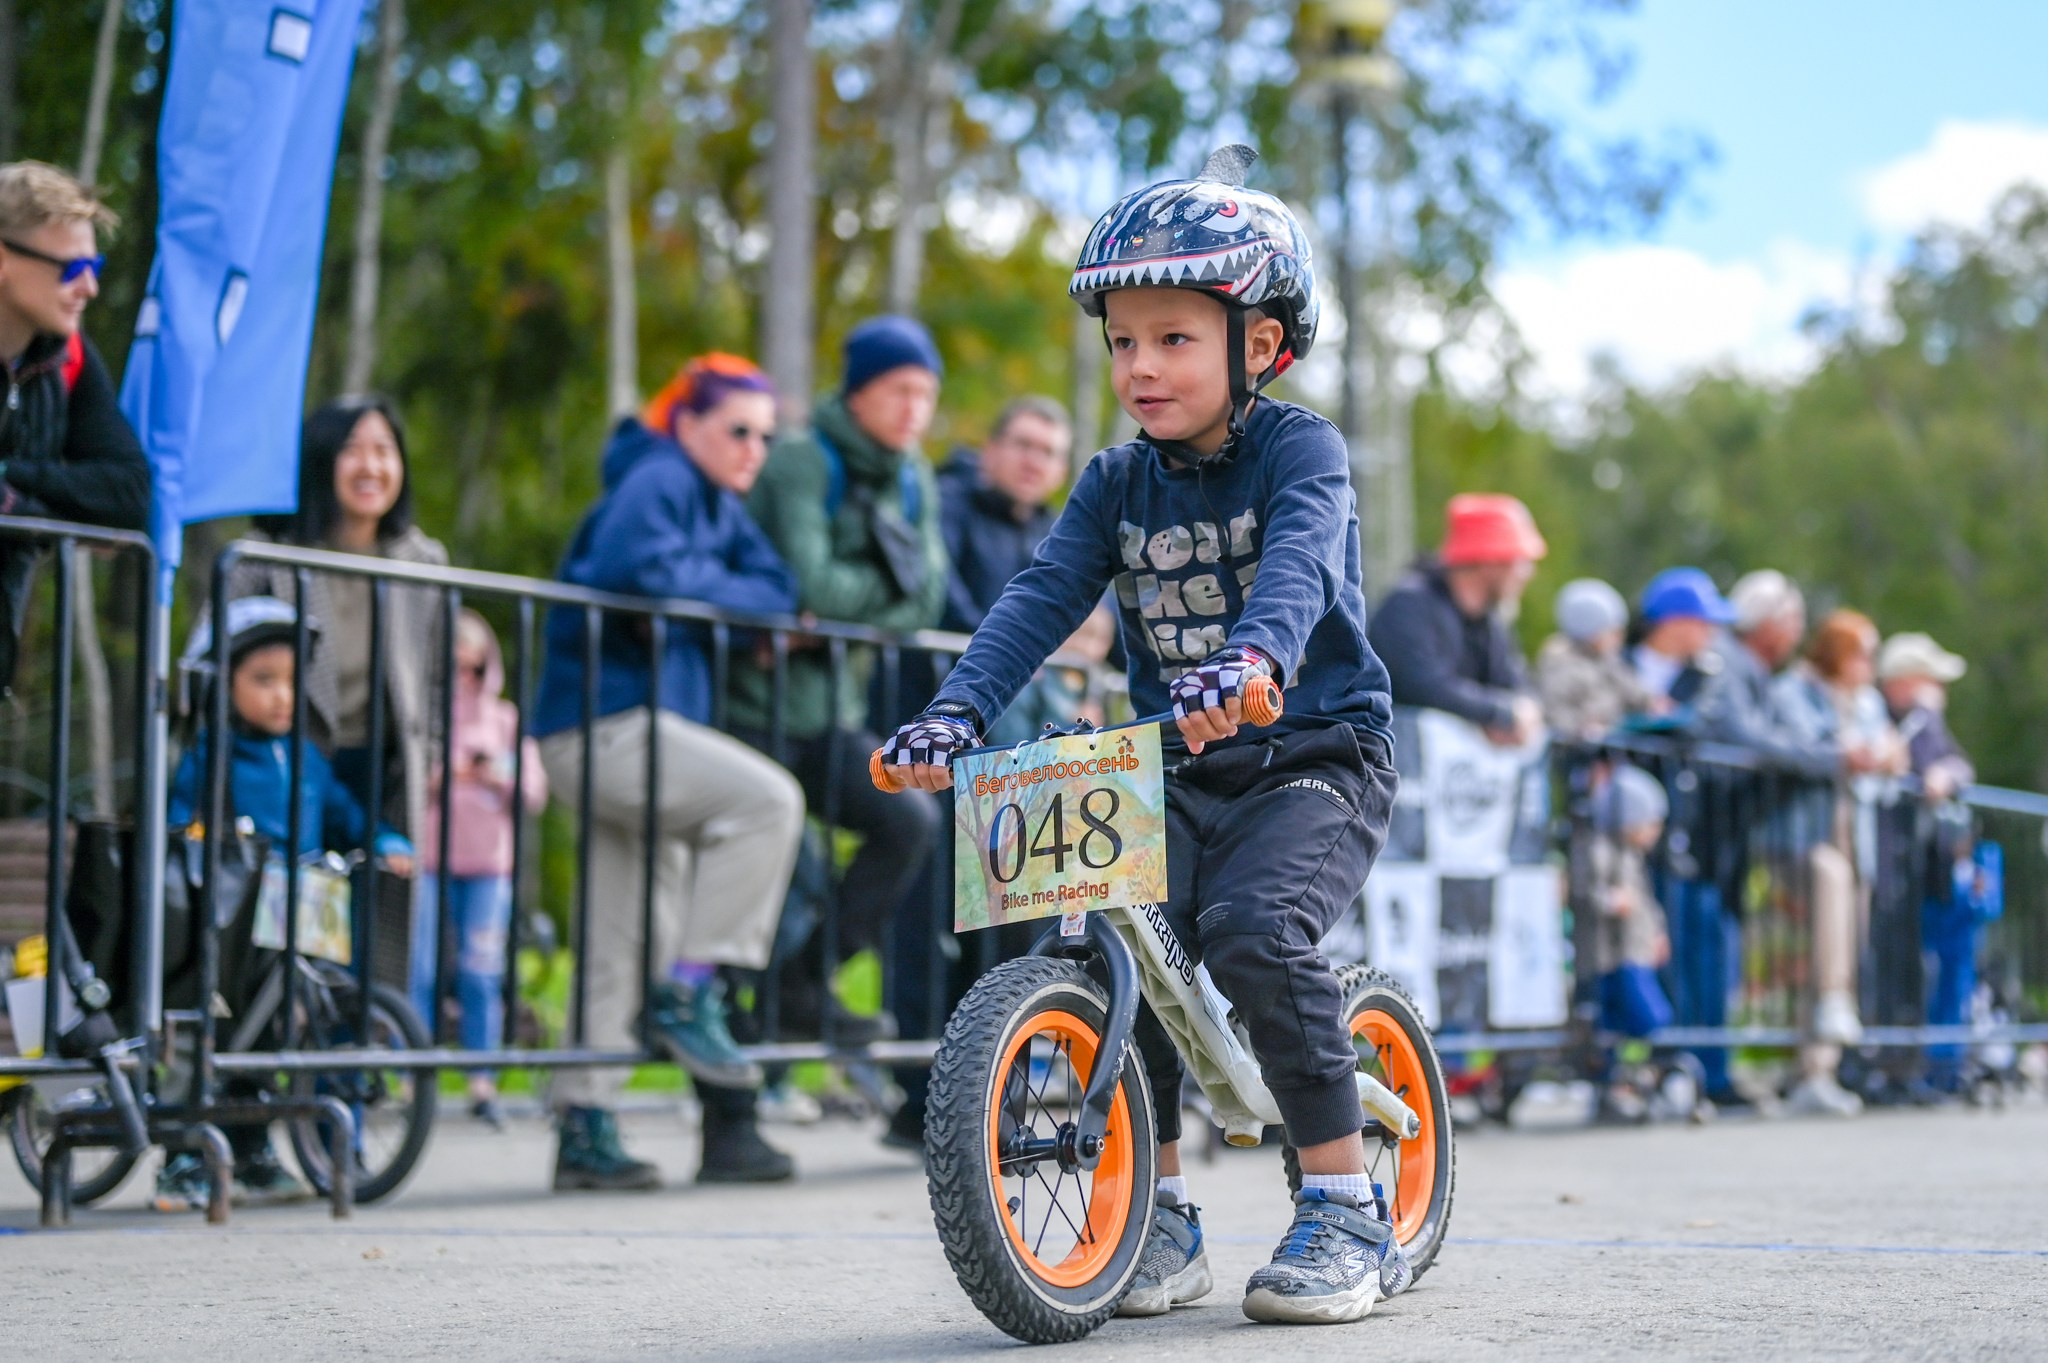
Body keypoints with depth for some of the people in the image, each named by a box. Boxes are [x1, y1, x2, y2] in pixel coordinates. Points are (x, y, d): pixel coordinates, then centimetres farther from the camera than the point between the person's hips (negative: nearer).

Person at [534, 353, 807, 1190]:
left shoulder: (720, 505, 20)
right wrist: (717, 589, -6)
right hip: (603, 722, -10)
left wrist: (703, 594, -6)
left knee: (625, 950, 8)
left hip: (645, 728, 10)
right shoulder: (656, 481, -7)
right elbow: (637, 568, -24)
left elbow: (777, 591, 12)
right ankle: (686, 992, -18)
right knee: (768, 798, -24)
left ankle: (586, 1129, 12)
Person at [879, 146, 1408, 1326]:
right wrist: (957, 712, -21)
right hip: (1179, 772, 5)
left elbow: (1299, 561, -29)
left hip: (1317, 757, -5)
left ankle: (1348, 1207, -14)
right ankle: (1160, 1215, 3)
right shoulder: (1118, 483, 7)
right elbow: (1044, 598, -4)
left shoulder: (1300, 450, -8)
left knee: (1253, 932, -29)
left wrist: (1250, 661, -50)